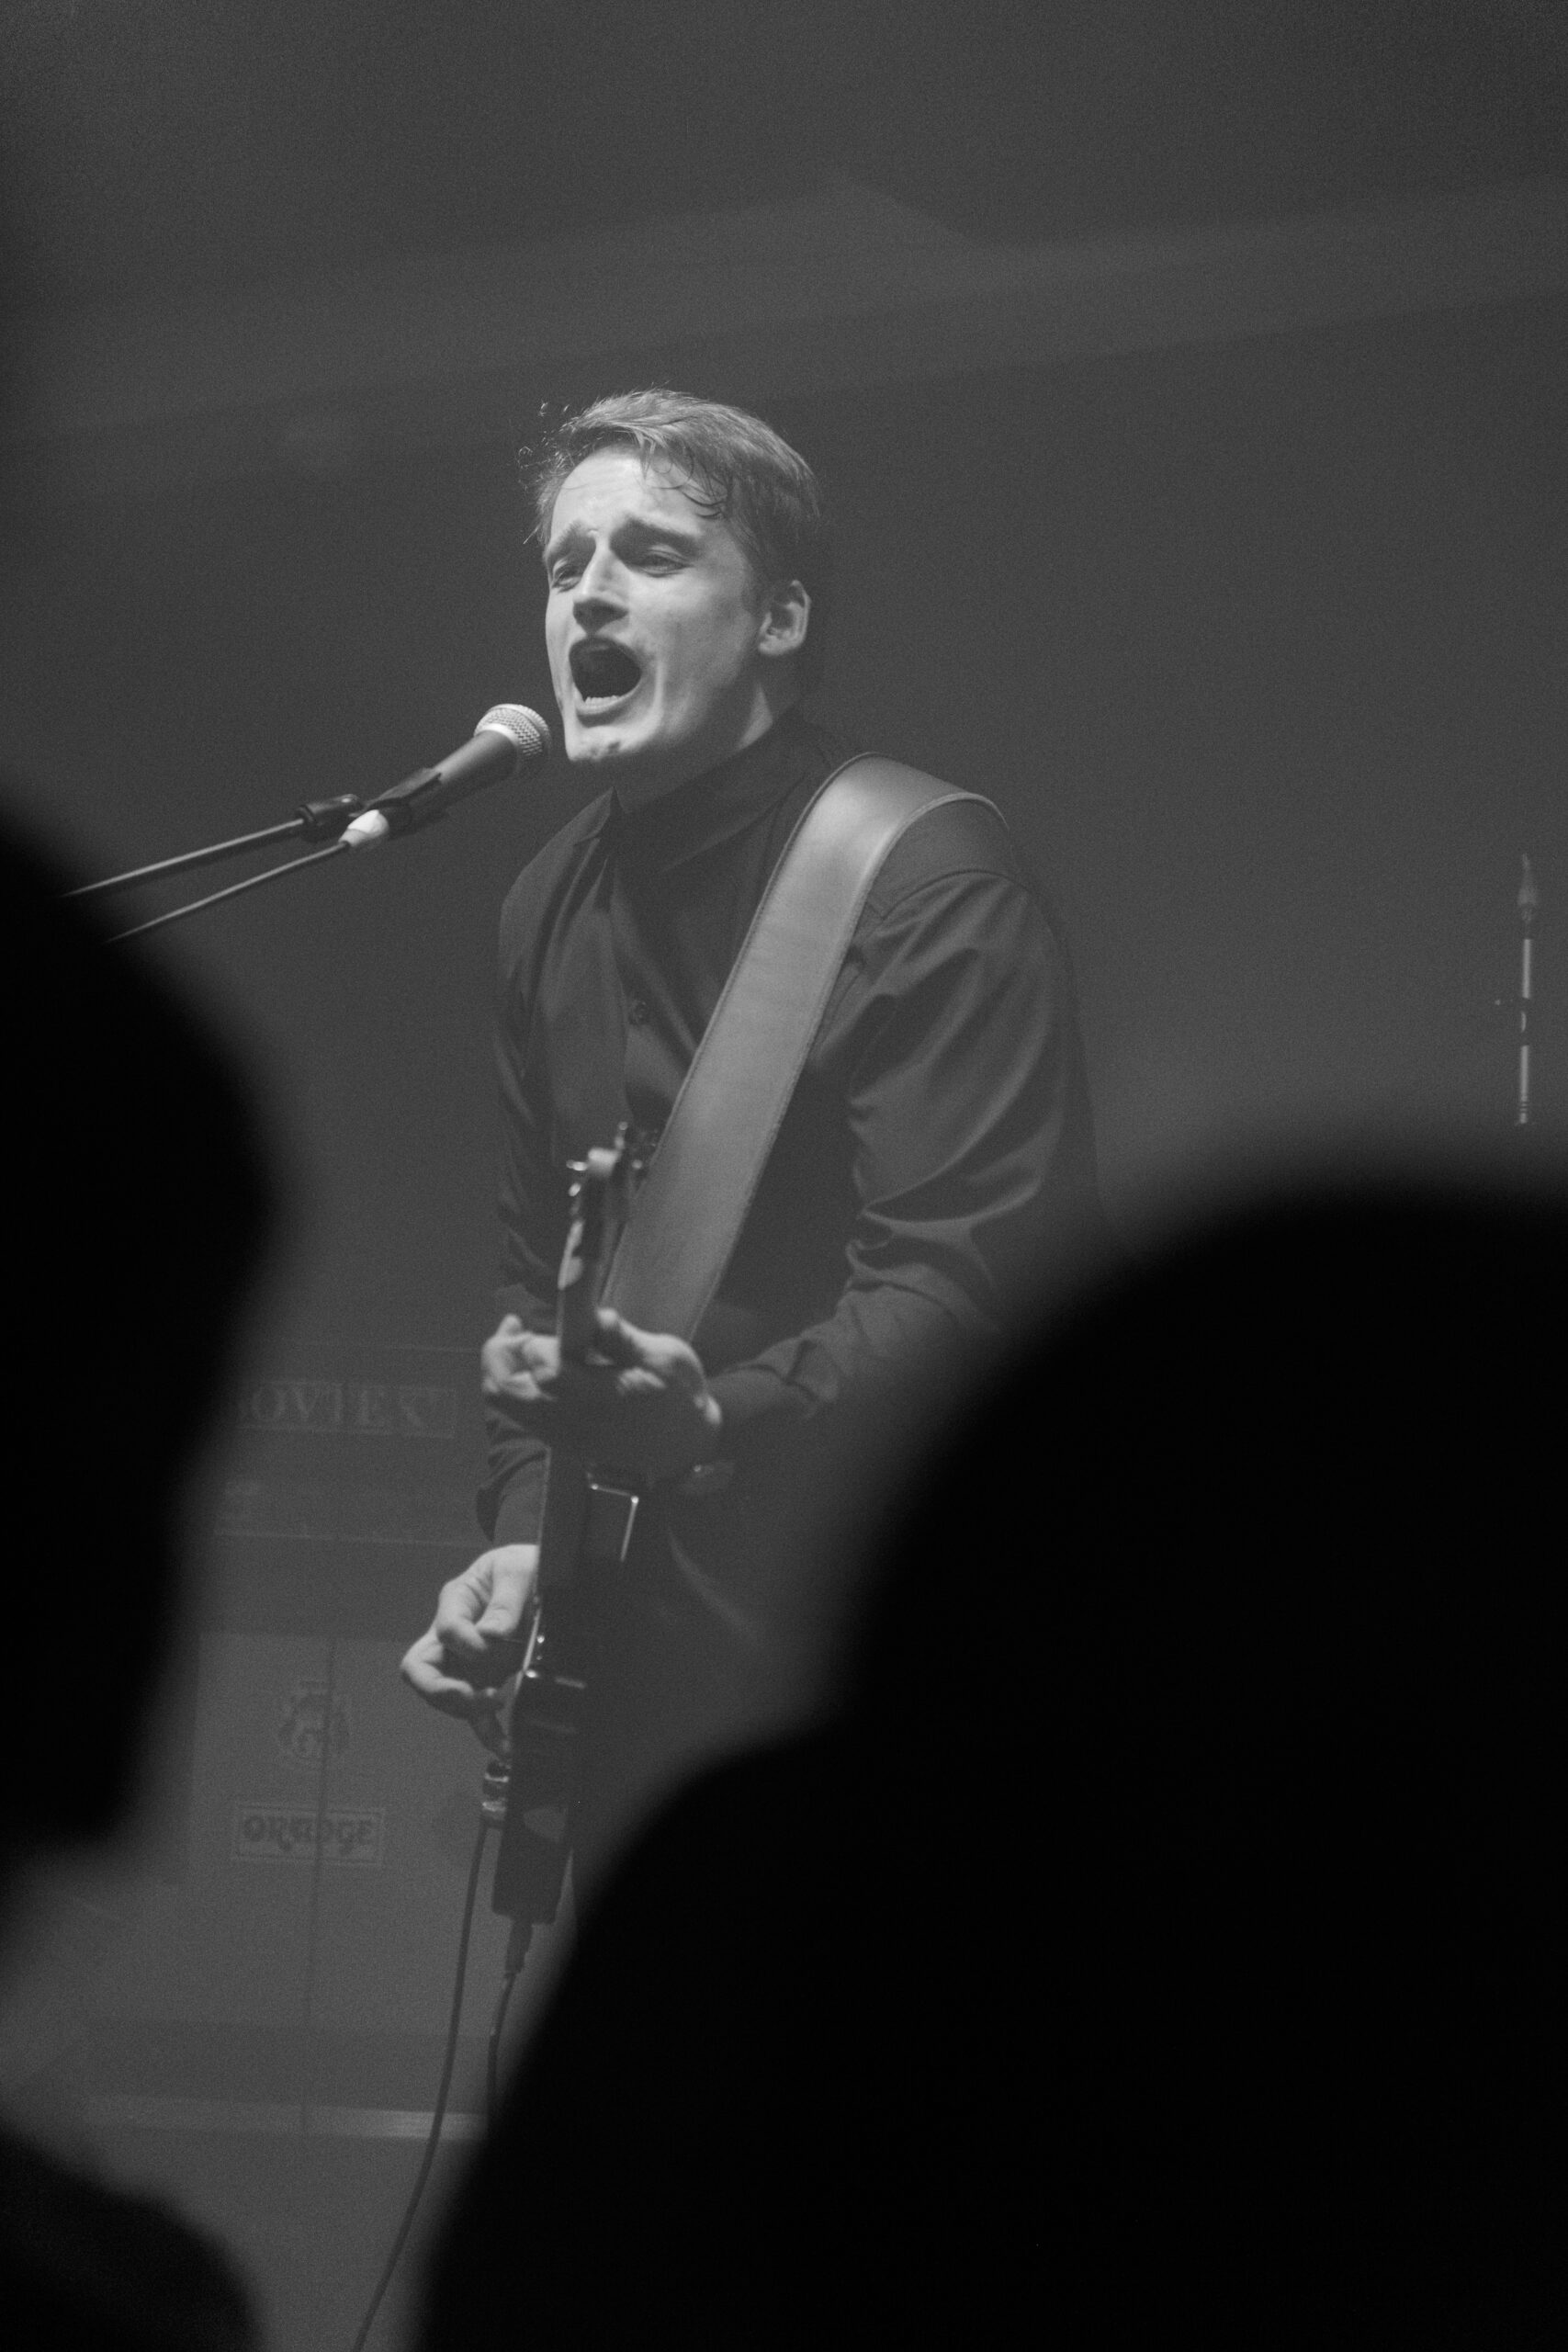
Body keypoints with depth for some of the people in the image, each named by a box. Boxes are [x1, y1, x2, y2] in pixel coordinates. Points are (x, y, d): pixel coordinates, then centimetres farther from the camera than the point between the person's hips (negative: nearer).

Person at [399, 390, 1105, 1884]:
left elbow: (963, 1283, -23)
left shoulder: (929, 889, -14)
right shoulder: (550, 912, 12)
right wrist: (523, 1527, 4)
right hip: (645, 1660, 7)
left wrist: (717, 1422, -37)